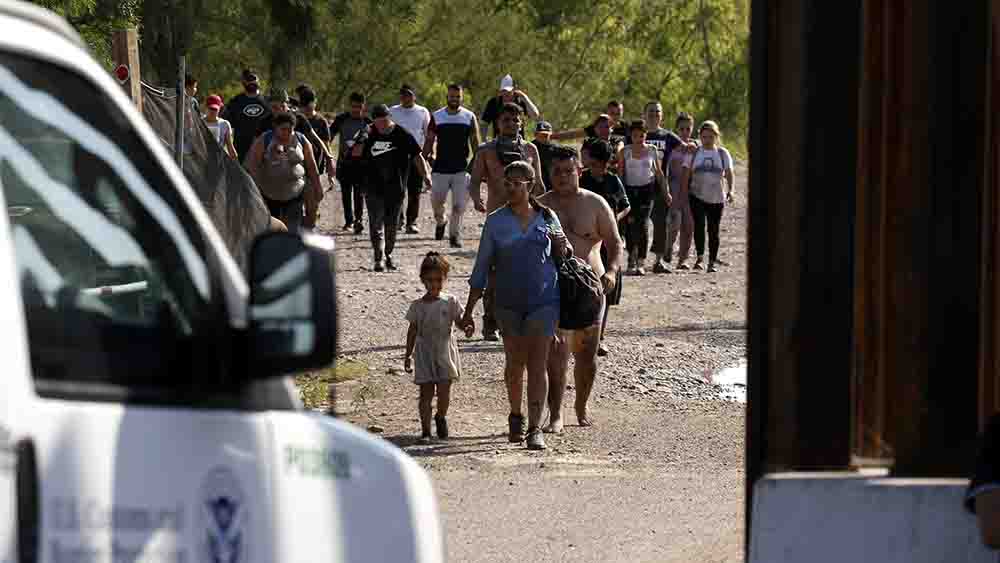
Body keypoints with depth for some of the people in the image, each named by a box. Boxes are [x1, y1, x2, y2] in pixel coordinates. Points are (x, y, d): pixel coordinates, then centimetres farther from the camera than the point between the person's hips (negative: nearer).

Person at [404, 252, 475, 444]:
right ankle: (425, 430, 3)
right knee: (426, 392, -2)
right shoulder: (417, 306, 3)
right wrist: (408, 355, 8)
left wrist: (467, 327, -23)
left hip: (445, 353, 0)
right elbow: (413, 331, 8)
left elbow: (460, 321, 1)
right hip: (424, 354, 0)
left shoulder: (450, 302, 2)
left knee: (444, 391, -2)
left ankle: (441, 418, 27)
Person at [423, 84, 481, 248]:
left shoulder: (469, 117, 3)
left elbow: (475, 143, 5)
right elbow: (429, 141, 9)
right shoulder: (436, 117, 5)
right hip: (440, 169, 1)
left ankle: (455, 235, 9)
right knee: (436, 201, -2)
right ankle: (440, 222, 29)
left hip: (461, 169, -1)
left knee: (459, 206, -3)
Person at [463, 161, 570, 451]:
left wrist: (563, 247, -8)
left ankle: (535, 428, -9)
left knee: (537, 364, -8)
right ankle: (515, 416, 35)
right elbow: (482, 267, 4)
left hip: (543, 300, -1)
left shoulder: (547, 218, 2)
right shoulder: (496, 221, 0)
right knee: (514, 362, 12)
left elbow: (562, 257, 17)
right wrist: (469, 310, 3)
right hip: (509, 302, 1)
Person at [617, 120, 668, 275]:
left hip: (647, 189, -1)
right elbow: (620, 173, 2)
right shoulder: (624, 151, 1)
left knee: (643, 224, -12)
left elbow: (658, 172, 12)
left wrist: (666, 192, 12)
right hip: (629, 190, 1)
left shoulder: (652, 150, 4)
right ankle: (632, 260, 11)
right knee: (630, 225, -3)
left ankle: (641, 262, -12)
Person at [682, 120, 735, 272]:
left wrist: (730, 190, -9)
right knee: (699, 224, -20)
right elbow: (686, 174, 4)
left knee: (714, 230, 4)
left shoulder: (723, 153, 5)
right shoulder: (693, 153, 3)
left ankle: (712, 261, 13)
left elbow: (729, 173, 5)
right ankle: (700, 257, -20)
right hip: (697, 196, -1)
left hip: (717, 198, 1)